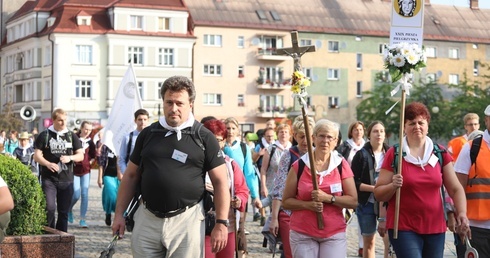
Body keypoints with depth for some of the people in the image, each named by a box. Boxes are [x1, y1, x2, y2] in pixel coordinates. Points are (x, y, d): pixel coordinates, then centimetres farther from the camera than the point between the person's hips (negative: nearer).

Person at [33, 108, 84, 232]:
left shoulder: (72, 136, 9)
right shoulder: (44, 135, 2)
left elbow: (81, 155, 8)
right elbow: (37, 155, -2)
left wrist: (70, 157, -14)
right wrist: (48, 164, -22)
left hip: (67, 179, 3)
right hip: (49, 179, -3)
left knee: (64, 211, 7)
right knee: (49, 208, -14)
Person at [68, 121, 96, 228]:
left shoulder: (90, 141, 6)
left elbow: (93, 155, 18)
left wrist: (91, 161, 6)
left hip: (86, 171, 3)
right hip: (74, 170, -3)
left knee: (85, 194, -2)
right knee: (76, 194, -8)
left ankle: (82, 219, 3)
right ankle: (69, 209, 25)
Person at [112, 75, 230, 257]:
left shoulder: (204, 138, -1)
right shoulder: (148, 134, 9)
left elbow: (220, 182, -1)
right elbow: (131, 176, 14)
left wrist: (221, 223, -8)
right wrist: (119, 214, 7)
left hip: (186, 220, -3)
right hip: (147, 219, 3)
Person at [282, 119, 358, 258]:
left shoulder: (341, 165, 2)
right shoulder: (299, 166, 1)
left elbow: (353, 201, -1)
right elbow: (286, 201, 3)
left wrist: (328, 198, -15)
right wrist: (307, 205, -14)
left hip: (334, 234, 0)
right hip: (302, 234, 0)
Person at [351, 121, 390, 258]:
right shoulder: (361, 155, -2)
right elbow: (353, 182, -6)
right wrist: (374, 188, -16)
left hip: (386, 204, 0)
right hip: (367, 204, 0)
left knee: (390, 240, -9)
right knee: (368, 242, 10)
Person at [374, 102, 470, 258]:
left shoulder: (440, 153, 6)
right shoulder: (393, 154, -3)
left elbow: (455, 189, 6)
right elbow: (378, 194, -1)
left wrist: (462, 213, -11)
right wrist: (393, 186, -21)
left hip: (436, 228, 4)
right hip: (403, 228, -4)